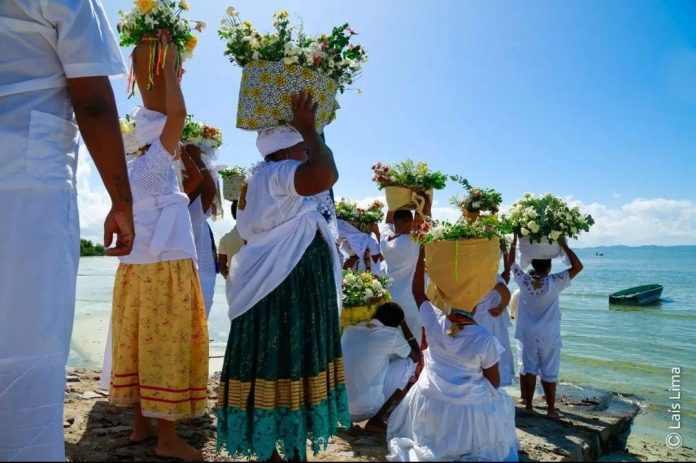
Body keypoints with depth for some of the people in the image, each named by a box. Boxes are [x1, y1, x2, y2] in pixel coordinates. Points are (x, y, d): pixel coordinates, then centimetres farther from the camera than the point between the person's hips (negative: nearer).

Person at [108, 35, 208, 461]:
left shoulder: (136, 167, 14)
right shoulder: (156, 163, -8)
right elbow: (177, 114, -16)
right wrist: (168, 65, -8)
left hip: (139, 266, 9)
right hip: (165, 267, -9)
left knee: (142, 346, 10)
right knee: (166, 348, -5)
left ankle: (141, 424, 20)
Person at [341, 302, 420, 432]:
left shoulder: (350, 330, 7)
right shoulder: (391, 334, -7)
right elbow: (417, 356, 12)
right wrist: (404, 325, 17)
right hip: (365, 408, -6)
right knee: (409, 362, 11)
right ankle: (378, 418, 6)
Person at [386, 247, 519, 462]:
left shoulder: (434, 320, -16)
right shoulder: (486, 340, -22)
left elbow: (417, 291, 1)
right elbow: (494, 382, -9)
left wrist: (423, 253, -1)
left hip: (429, 403, 2)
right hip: (469, 411, -2)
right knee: (502, 402, 26)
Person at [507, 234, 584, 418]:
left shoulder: (523, 280, -10)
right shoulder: (554, 282, -17)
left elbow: (511, 262, 6)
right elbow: (578, 266, -13)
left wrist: (515, 240, 8)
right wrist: (563, 245, -12)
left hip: (527, 334, 2)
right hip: (549, 336, -2)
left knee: (528, 369, 11)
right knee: (549, 373, 7)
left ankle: (528, 405, 19)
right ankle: (551, 409, 16)